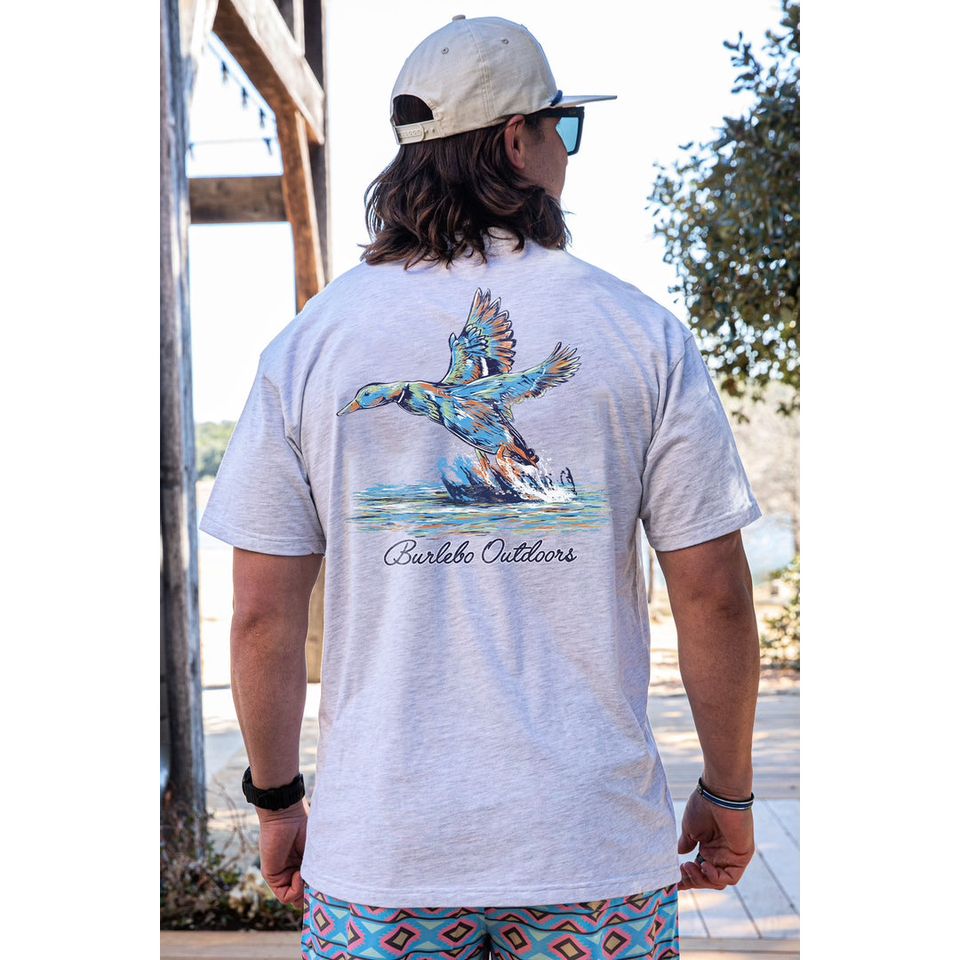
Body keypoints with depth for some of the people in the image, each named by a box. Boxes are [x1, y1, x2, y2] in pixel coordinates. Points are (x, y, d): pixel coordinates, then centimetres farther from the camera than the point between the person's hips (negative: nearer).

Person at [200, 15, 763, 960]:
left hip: (379, 848, 1)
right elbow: (714, 597, -4)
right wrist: (728, 792, 10)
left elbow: (262, 615, -2)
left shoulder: (307, 342, -2)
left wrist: (276, 801, 12)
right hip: (595, 842, 0)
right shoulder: (643, 332, -4)